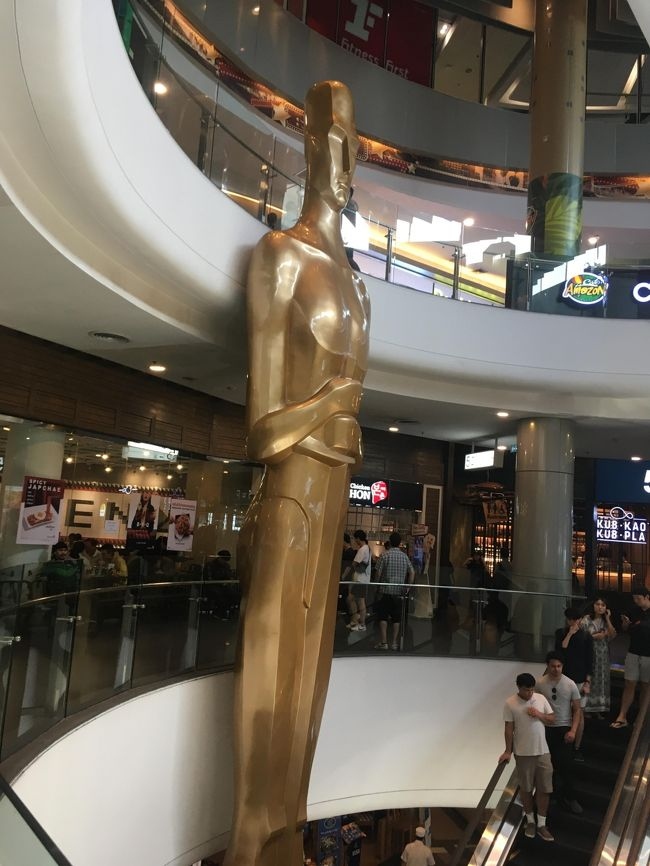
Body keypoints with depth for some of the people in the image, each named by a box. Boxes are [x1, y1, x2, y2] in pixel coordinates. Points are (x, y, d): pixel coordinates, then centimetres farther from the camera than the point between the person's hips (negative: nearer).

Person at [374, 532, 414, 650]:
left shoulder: (385, 555, -5)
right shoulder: (404, 556, 5)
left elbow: (378, 572, -6)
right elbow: (412, 572, 3)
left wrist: (377, 585, 8)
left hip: (386, 590, -3)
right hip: (399, 592, 3)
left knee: (383, 617, 2)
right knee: (396, 618, 9)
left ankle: (383, 642, -1)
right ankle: (394, 643, 11)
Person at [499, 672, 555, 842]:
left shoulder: (541, 698, -2)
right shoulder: (510, 704, -12)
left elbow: (552, 719, 4)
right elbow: (509, 729, -8)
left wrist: (539, 715, -15)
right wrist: (508, 751, -8)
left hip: (543, 752, 3)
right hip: (523, 753, -3)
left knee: (544, 789, 5)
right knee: (526, 788, 11)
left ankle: (541, 825, 18)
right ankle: (530, 820, 29)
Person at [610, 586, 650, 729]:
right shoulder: (636, 612, 7)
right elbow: (626, 630, 16)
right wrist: (625, 623, -5)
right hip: (633, 654, 4)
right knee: (629, 685, 3)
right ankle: (622, 717, 3)